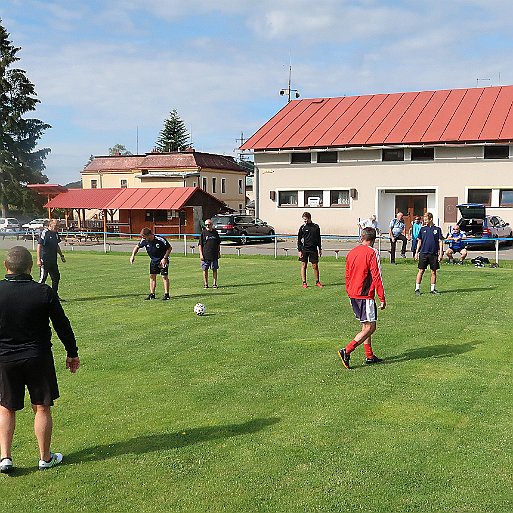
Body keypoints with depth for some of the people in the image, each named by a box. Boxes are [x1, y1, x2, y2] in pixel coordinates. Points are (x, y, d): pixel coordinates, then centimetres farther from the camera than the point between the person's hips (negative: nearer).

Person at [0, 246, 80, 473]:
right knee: (42, 408, 11)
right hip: (38, 358, -1)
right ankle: (45, 458, 22)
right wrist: (72, 353, 10)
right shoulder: (45, 292, -12)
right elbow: (62, 326, -3)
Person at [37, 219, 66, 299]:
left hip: (53, 260, 8)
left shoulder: (56, 233, 11)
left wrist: (61, 255, 23)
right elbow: (39, 246, -16)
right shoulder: (44, 233, -13)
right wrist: (39, 259, -20)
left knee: (56, 277, 12)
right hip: (45, 260, -8)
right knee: (43, 278, -5)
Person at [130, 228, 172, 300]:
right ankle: (152, 294, 8)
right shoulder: (144, 241, -14)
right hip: (153, 260, 5)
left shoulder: (160, 240, -28)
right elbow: (137, 246, 5)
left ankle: (166, 294, -4)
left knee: (164, 276, -10)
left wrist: (165, 258, -19)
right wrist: (133, 255, -8)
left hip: (163, 260, -5)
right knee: (152, 276, 2)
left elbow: (169, 248, -15)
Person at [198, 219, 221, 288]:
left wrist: (219, 253, 12)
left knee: (214, 269, 5)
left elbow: (218, 244, 16)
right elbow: (200, 244, -1)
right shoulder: (203, 233, 0)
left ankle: (214, 284, 13)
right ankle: (206, 284, 15)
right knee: (205, 269, 4)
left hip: (214, 255, 2)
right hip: (205, 255, -2)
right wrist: (201, 254, -7)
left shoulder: (215, 232, 7)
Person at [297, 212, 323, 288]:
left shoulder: (316, 227, 6)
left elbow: (318, 238, 14)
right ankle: (304, 283, 9)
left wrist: (320, 249, 13)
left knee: (315, 266, 2)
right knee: (304, 265, 2)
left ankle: (317, 282, 15)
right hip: (304, 249, -1)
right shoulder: (302, 227, 2)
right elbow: (299, 240, 3)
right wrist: (299, 250, -3)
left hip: (313, 249, 1)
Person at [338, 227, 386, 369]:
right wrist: (382, 298, -9)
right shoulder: (372, 253, -11)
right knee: (370, 327, -4)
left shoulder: (351, 252, 11)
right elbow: (376, 277, -13)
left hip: (353, 295, 8)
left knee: (366, 325, 17)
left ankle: (369, 356, 21)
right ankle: (347, 351, -14)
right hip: (365, 295, -8)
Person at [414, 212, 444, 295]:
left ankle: (433, 289, 16)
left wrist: (440, 253, -3)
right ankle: (417, 288, 5)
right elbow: (419, 241, 11)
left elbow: (440, 242, 3)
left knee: (433, 272, 6)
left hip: (434, 254, 0)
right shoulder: (423, 229, 7)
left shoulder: (437, 229, 3)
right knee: (421, 271, 0)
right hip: (423, 253, 0)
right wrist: (417, 252, 6)